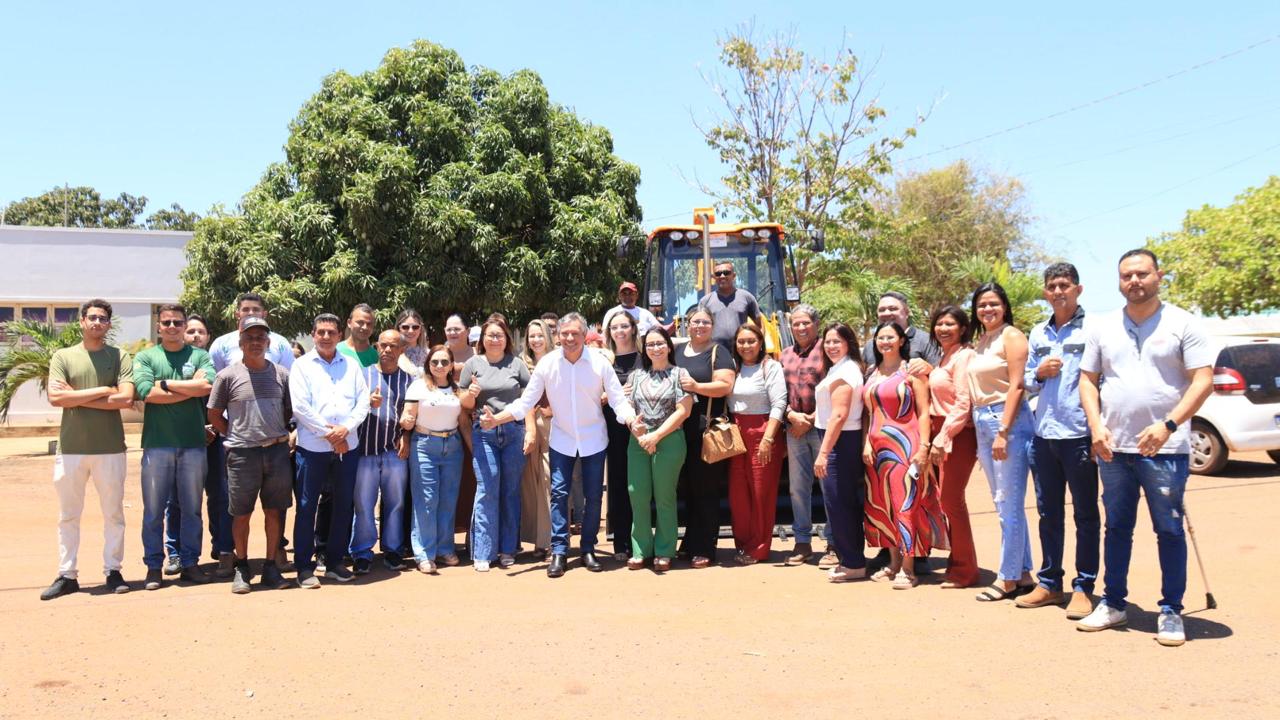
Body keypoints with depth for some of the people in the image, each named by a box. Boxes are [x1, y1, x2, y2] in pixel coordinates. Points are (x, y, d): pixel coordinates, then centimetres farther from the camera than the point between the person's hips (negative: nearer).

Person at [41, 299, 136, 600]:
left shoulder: (120, 357, 3)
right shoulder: (63, 356, 5)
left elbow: (126, 399, -11)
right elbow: (55, 397, -9)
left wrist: (78, 399, -9)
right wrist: (102, 390, -11)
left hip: (110, 448, -1)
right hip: (70, 448, 1)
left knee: (113, 514, 7)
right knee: (68, 515, 8)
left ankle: (113, 571, 16)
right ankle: (67, 575, 16)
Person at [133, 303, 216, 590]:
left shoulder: (200, 356, 7)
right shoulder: (145, 357, 6)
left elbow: (208, 385, -12)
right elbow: (148, 393, -11)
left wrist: (167, 383, -8)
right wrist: (191, 387, -9)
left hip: (193, 443, 1)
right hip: (157, 444, -1)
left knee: (192, 509, 8)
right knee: (154, 510, 4)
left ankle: (190, 563, 18)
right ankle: (154, 567, 14)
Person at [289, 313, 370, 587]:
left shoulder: (351, 365, 11)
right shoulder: (302, 365, 2)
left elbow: (363, 401, 4)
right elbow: (300, 407, -7)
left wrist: (345, 428, -11)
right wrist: (328, 434, -10)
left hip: (347, 445, 3)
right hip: (313, 446, -3)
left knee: (343, 505, 9)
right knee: (307, 506, 1)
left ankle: (334, 562, 21)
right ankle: (304, 566, 10)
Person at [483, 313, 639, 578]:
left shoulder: (600, 362, -13)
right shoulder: (547, 363, -10)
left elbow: (618, 400, -11)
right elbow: (526, 402, -8)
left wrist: (632, 421, -31)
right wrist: (496, 419, -20)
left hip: (593, 439, 0)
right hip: (561, 439, 0)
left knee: (593, 496, 6)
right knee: (559, 493, -3)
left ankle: (588, 550, 20)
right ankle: (558, 552, 5)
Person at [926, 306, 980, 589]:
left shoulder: (963, 355, -10)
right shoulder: (944, 357, 17)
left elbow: (963, 403, -17)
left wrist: (942, 439, -19)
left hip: (958, 435, -9)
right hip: (940, 434, 9)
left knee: (951, 500, -6)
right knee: (948, 499, 11)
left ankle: (964, 570, 5)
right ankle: (959, 563, 21)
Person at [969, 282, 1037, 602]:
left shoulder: (1011, 336, -6)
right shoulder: (981, 342, 16)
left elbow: (1016, 386, -13)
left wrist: (1003, 432, -18)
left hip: (1009, 421, -8)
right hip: (983, 424, 8)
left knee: (1009, 504, -4)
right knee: (1003, 504, 12)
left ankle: (1008, 578, 3)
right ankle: (1023, 574, 20)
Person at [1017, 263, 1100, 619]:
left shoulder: (1093, 329, -4)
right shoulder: (1038, 334, 13)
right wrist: (1039, 373, -4)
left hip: (1079, 434, -5)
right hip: (1043, 433, 6)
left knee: (1085, 515, 4)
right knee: (1048, 513, 12)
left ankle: (1083, 587, 11)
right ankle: (1049, 583, 22)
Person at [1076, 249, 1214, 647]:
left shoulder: (1181, 323, -1)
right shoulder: (1103, 328, 10)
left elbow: (1203, 380, -7)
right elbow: (1088, 380, 11)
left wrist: (1168, 424, -18)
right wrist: (1096, 426, -5)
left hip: (1165, 449, -4)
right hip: (1113, 448, 4)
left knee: (1169, 530, 2)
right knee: (1116, 527, 11)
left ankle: (1171, 612, 12)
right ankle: (1114, 604, 22)